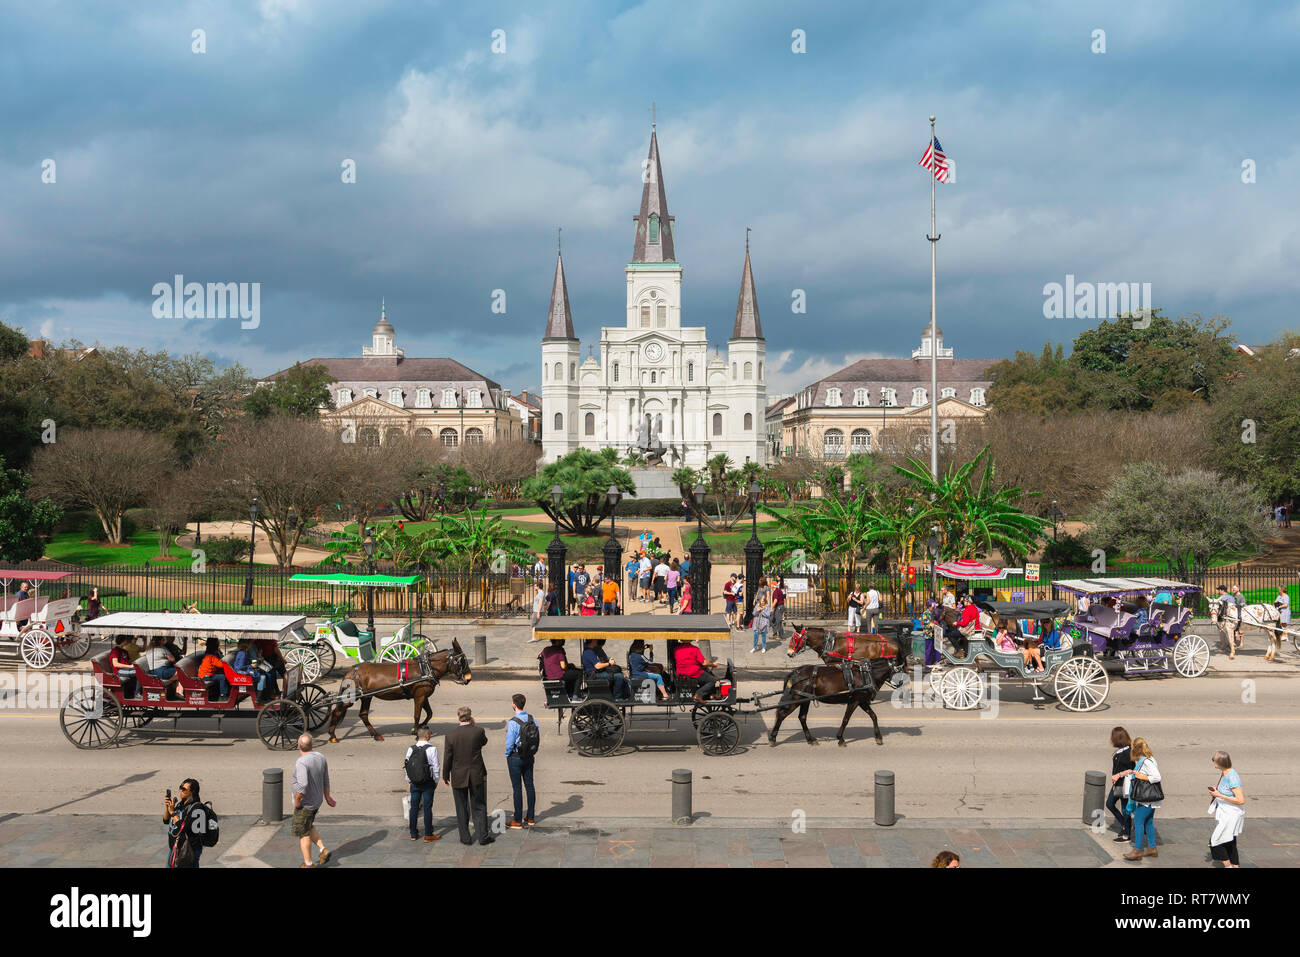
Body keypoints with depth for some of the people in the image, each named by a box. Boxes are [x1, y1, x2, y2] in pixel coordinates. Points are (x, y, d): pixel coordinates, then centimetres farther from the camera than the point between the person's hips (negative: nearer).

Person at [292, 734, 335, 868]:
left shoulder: (301, 763, -28)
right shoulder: (320, 757, -3)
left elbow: (303, 785, -37)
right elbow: (326, 780, 8)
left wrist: (297, 800, -21)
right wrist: (327, 796, 20)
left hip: (304, 803, -7)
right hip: (317, 800, 7)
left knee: (303, 833, 8)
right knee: (309, 826, 27)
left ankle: (308, 863, 17)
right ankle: (323, 850, 18)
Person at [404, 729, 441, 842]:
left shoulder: (411, 749, -1)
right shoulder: (431, 749, -13)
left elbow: (406, 766, 4)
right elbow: (436, 767, -11)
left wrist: (409, 780, 15)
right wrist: (436, 781, 2)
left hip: (414, 783, 4)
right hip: (428, 783, -4)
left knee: (414, 807, 11)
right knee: (427, 808, 2)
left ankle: (413, 834, 19)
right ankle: (428, 835, 7)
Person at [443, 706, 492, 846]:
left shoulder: (450, 735, -11)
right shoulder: (478, 731, -11)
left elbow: (447, 758, -5)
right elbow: (484, 742, 12)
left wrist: (445, 776, 7)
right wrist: (474, 725, 8)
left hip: (458, 777, 0)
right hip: (477, 776, 0)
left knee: (462, 809, 12)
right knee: (479, 807, 11)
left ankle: (465, 837, 16)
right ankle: (483, 836, 11)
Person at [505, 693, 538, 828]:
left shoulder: (513, 723, -22)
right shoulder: (531, 719, -2)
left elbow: (509, 743, -19)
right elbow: (538, 736, 4)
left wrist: (507, 755, -2)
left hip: (516, 757, -6)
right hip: (529, 756, 6)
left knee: (517, 788, 1)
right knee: (529, 785, 14)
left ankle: (517, 820, 8)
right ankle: (530, 818, 22)